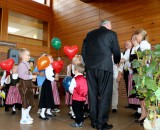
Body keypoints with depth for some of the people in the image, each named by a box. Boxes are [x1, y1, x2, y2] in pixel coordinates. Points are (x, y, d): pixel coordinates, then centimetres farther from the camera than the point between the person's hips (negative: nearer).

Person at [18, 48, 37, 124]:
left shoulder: (27, 64, 12)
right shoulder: (22, 65, -17)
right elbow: (22, 75, -27)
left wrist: (32, 77, 4)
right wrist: (32, 76, -22)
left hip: (28, 83, 10)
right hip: (24, 84, -10)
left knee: (30, 100, 19)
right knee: (25, 101, 0)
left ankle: (27, 115, 36)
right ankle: (23, 119, 15)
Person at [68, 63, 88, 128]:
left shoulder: (75, 79, -14)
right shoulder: (84, 79, 4)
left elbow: (71, 89, -10)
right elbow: (85, 89, 8)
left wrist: (72, 92, 10)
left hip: (76, 98, -6)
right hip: (83, 98, 6)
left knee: (76, 110, 5)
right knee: (81, 110, 18)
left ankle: (78, 122, 11)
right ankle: (81, 121, 27)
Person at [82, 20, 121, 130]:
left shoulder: (89, 34, 17)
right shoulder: (111, 33, 6)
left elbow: (83, 52, 12)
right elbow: (116, 52, 5)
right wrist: (116, 61, 25)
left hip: (90, 67, 5)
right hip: (105, 67, -4)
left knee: (92, 94, 10)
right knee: (104, 95, 3)